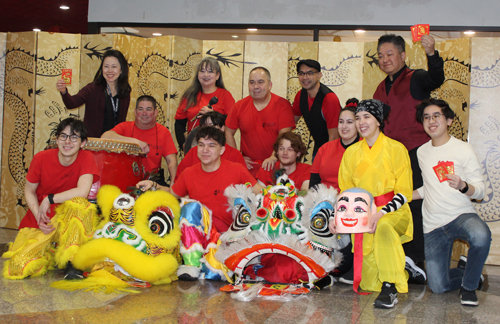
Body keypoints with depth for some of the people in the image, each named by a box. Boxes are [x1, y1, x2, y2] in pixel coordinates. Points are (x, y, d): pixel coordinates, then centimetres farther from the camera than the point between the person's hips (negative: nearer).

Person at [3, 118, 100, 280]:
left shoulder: (86, 158, -12)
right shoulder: (41, 158, -7)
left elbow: (82, 192, -25)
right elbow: (29, 191, 3)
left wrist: (49, 199, -18)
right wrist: (39, 216, -13)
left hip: (68, 220, -1)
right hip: (38, 222, 1)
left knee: (78, 203, -35)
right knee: (19, 266, -17)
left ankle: (70, 260, -19)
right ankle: (50, 252, 17)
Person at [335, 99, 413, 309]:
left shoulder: (396, 149, -2)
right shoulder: (351, 153, 10)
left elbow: (404, 193, -5)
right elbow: (346, 192, 16)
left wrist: (381, 213, -21)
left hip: (393, 212, -3)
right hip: (362, 215, 3)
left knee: (383, 227, -41)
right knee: (369, 282, -11)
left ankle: (390, 288, -28)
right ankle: (397, 271, 24)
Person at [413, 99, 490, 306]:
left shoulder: (463, 149, -3)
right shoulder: (422, 152, 10)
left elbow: (480, 190, -7)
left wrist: (462, 186, -28)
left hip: (461, 214, -3)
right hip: (433, 225, 3)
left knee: (480, 236, -39)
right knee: (438, 286, -5)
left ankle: (469, 285, -11)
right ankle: (465, 270, 30)